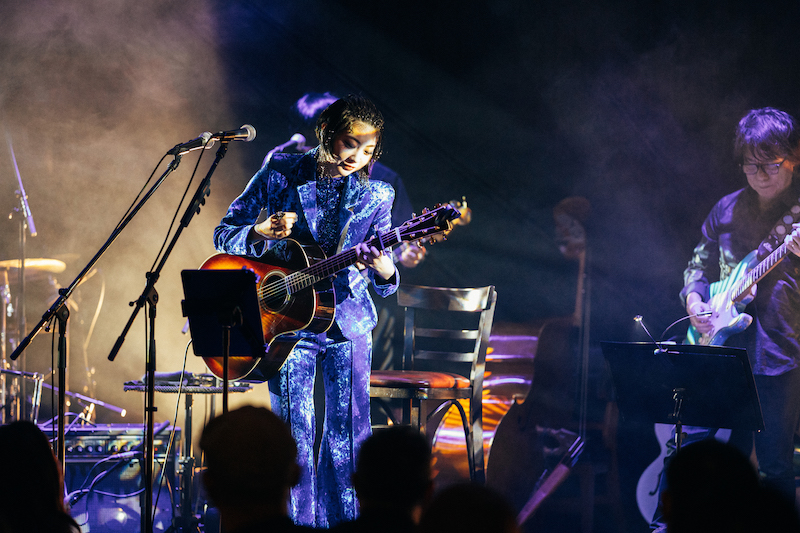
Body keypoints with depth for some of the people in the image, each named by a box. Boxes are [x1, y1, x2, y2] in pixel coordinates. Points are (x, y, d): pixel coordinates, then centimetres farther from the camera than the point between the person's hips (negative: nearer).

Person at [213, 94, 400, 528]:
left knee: (349, 431, 1)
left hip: (348, 322, 1)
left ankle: (342, 521, 12)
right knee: (295, 432, -1)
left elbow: (383, 278, 6)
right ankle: (300, 522, 9)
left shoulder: (376, 195, 1)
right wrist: (261, 232, -18)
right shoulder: (279, 175, -3)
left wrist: (382, 269, -18)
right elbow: (224, 234, 3)